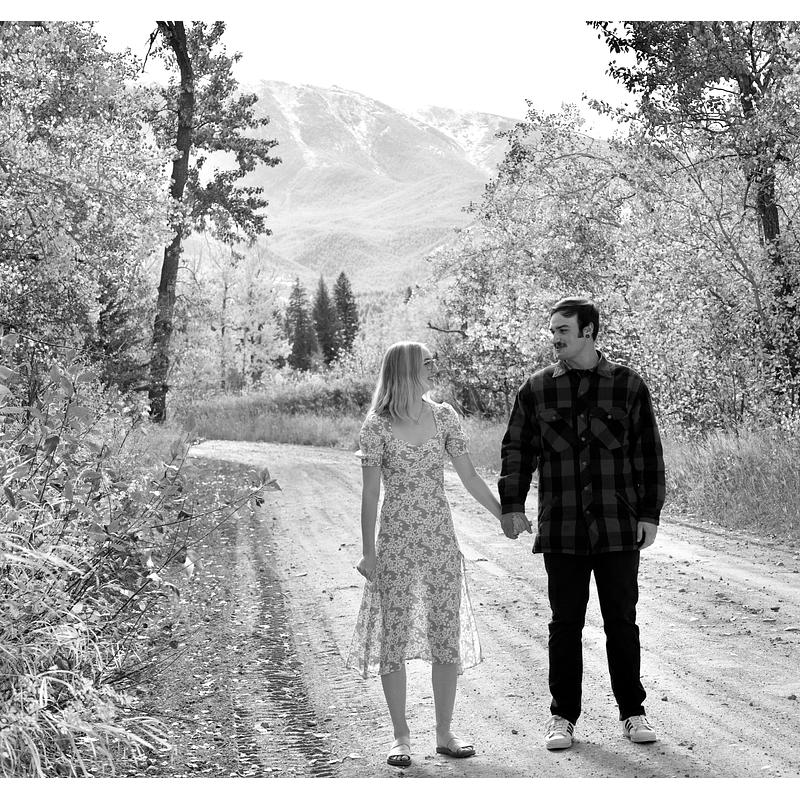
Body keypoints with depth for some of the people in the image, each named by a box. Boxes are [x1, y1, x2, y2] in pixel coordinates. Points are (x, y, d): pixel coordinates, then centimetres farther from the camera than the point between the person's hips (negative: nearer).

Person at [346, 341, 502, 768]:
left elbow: (469, 476, 8)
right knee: (394, 639, 2)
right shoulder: (376, 427, -6)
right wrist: (368, 551, -6)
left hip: (441, 541, 4)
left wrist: (507, 516, 4)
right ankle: (401, 736, 14)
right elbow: (370, 493, -5)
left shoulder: (443, 416, 4)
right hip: (396, 543, -3)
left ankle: (445, 732, 19)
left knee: (448, 638, 6)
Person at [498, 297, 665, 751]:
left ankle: (633, 712, 21)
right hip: (561, 533, 1)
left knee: (622, 623, 7)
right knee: (565, 626, 6)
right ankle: (563, 717, 18)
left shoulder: (628, 386, 2)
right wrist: (512, 505, -1)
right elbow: (517, 449, 9)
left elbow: (649, 454, 4)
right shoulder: (537, 390, 4)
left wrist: (650, 514, 0)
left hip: (619, 530, -1)